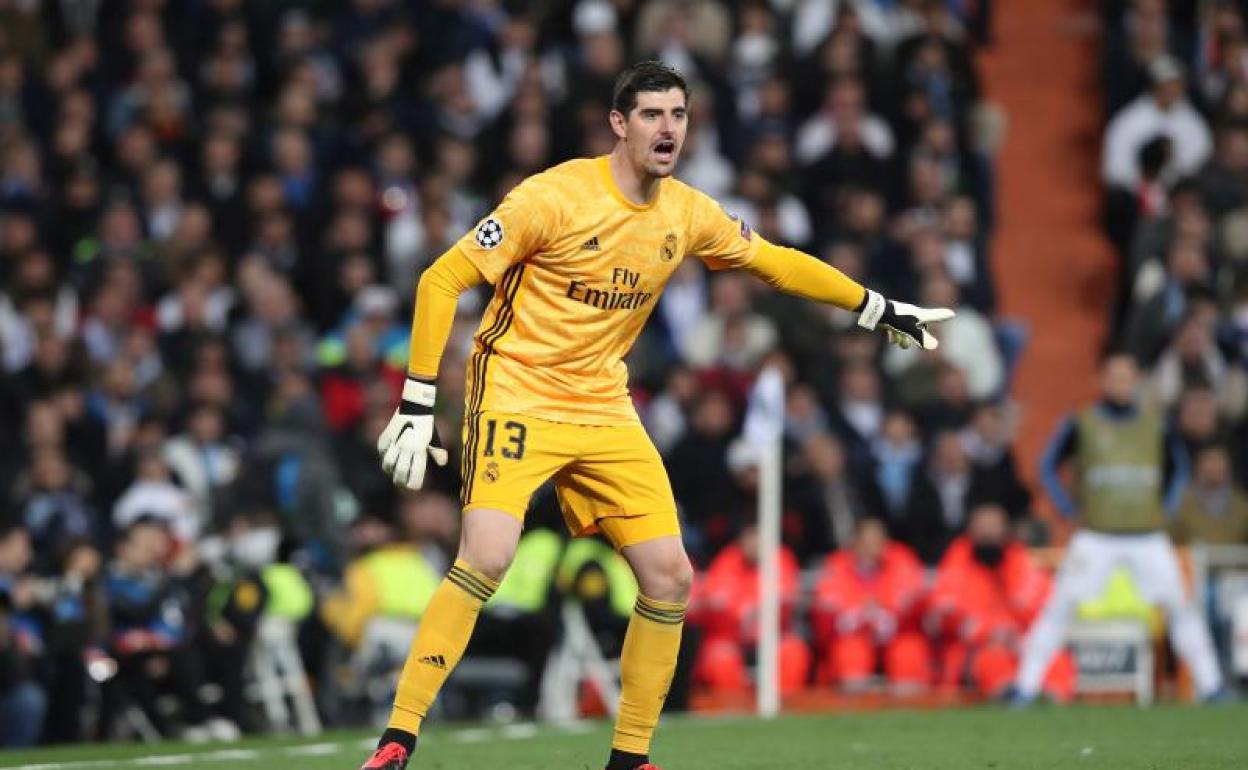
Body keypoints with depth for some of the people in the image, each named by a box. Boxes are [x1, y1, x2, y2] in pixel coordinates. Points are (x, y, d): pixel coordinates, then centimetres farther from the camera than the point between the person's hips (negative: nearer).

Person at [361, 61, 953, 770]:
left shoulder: (688, 215, 2)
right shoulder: (554, 198, -15)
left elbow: (774, 261, 20)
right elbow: (441, 280, -13)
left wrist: (880, 309, 21)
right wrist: (417, 404, -17)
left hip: (606, 412, 6)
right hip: (518, 396, -6)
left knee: (670, 578, -2)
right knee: (486, 559, -26)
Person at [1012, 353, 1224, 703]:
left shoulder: (1155, 424, 8)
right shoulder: (1081, 424, 0)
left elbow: (1178, 464, 23)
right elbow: (1049, 465, 8)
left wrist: (1167, 503, 10)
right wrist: (1067, 506, -1)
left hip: (1149, 538, 2)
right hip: (1096, 538, -2)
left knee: (1179, 606, -1)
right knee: (1060, 606, -9)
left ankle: (1210, 684, 7)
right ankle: (1027, 685, -6)